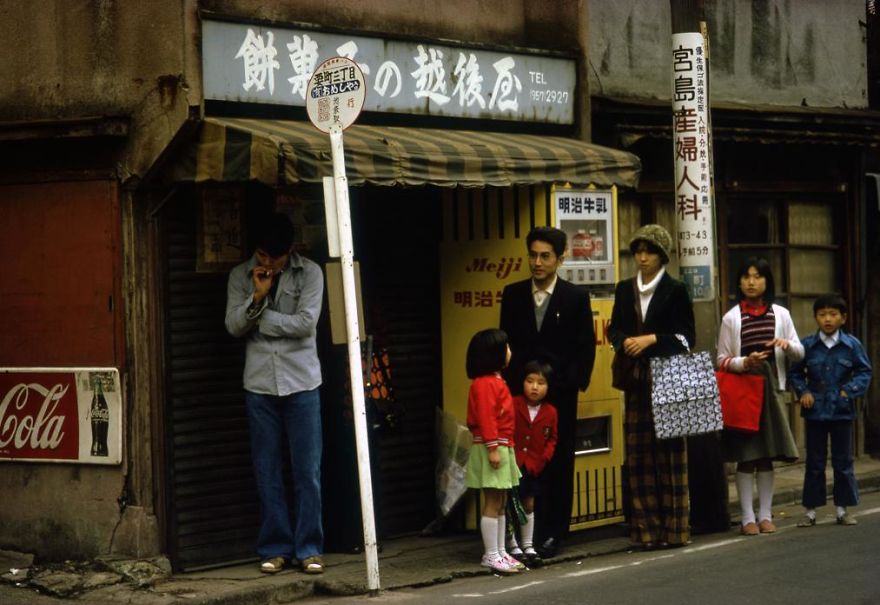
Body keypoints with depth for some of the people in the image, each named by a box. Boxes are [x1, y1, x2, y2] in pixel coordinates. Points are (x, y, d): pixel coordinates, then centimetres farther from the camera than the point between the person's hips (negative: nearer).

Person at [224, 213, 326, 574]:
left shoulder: (310, 273, -3)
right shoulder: (241, 276, 4)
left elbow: (305, 323, -12)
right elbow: (233, 326, -3)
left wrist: (259, 318, -8)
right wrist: (257, 297, -17)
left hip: (301, 383, -2)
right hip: (259, 384, 2)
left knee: (307, 470, -1)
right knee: (267, 472, 4)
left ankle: (309, 548, 6)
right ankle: (275, 548, 12)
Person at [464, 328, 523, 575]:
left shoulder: (496, 381, 16)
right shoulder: (485, 384, -16)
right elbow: (486, 418, -21)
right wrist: (492, 448, -24)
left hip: (503, 448, 10)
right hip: (491, 447, -10)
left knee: (501, 503, 12)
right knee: (493, 503, -7)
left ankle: (501, 552, 17)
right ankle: (491, 555, -5)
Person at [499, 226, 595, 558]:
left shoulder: (575, 297, 1)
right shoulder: (513, 294, 7)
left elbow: (586, 345, 3)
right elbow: (505, 341, 11)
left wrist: (576, 383, -6)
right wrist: (510, 381, 3)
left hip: (560, 393, -1)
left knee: (559, 464, 3)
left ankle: (553, 533, 8)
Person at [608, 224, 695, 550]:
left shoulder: (675, 290, 0)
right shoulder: (625, 289, 13)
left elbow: (686, 337, -3)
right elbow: (614, 329, 14)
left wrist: (651, 339, -13)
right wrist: (625, 342, -7)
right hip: (636, 381, 4)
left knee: (669, 452, -3)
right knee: (639, 453, 1)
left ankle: (673, 528, 0)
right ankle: (647, 528, 4)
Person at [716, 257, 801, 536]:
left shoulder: (781, 314, 6)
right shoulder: (731, 318, 0)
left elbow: (800, 353, 8)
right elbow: (722, 360, 0)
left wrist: (786, 344, -13)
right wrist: (744, 362, -19)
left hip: (770, 389, 2)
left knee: (767, 456, 6)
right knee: (745, 457, -2)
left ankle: (765, 514, 12)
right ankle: (747, 517, 2)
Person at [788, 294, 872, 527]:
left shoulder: (852, 345, -3)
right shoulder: (808, 345, -2)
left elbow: (864, 372, 1)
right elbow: (795, 372, 6)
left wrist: (850, 390, -11)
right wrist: (803, 391, -8)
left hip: (842, 411, 0)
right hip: (815, 411, 0)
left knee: (843, 462, 7)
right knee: (814, 463, 6)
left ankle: (842, 509, 17)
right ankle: (810, 511, 12)